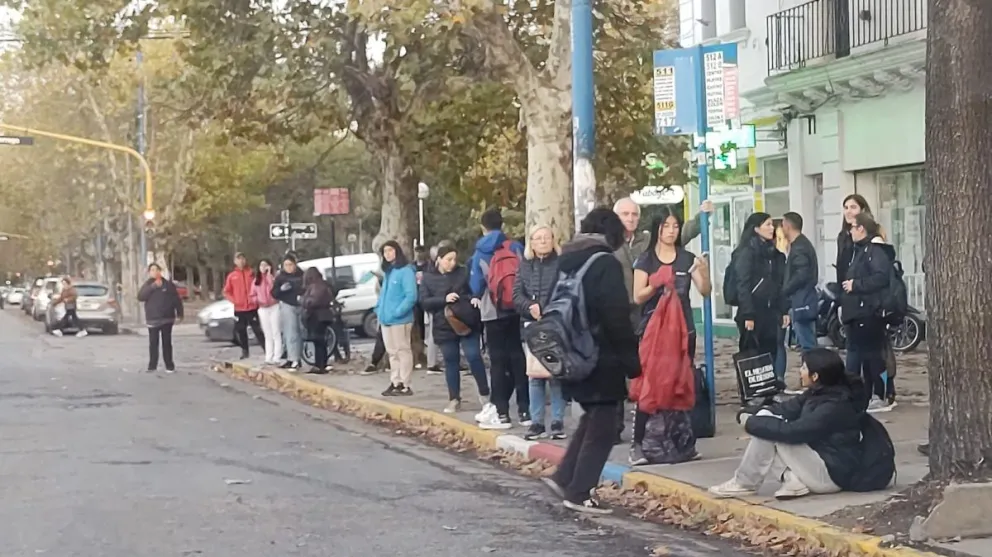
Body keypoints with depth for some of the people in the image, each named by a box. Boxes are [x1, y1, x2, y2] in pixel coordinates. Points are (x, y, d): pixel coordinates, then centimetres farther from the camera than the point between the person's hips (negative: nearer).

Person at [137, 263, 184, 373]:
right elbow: (140, 297, -12)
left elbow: (177, 300, 4)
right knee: (153, 343, -1)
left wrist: (179, 315, -1)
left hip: (167, 319, -1)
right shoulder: (147, 285, 6)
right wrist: (152, 286, -19)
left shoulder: (168, 284, 3)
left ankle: (169, 366, 6)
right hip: (152, 319, 1)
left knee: (166, 342, 2)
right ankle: (152, 366, 3)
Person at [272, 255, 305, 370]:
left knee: (300, 333, 4)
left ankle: (297, 358, 13)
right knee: (291, 334, -10)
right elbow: (274, 293, 0)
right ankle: (294, 359, -15)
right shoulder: (280, 277, 4)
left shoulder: (302, 275, 7)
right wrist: (281, 289, -19)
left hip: (301, 306, 2)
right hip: (287, 306, -2)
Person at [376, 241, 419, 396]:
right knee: (392, 353, 12)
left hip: (399, 320, -9)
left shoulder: (405, 271, -11)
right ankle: (395, 382, 18)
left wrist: (397, 312, -21)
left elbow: (411, 296, -18)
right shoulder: (387, 271, 17)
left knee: (403, 351, -3)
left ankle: (404, 385, 0)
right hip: (386, 320, 9)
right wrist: (379, 310, 11)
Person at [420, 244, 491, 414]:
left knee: (474, 357, -7)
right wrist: (444, 300, -18)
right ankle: (454, 400, 15)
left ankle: (484, 395, 5)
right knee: (451, 362, 7)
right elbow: (424, 301, -3)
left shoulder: (464, 273, 3)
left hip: (468, 324, -1)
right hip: (444, 327, 1)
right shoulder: (428, 277, 4)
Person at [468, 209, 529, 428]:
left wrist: (477, 297, 20)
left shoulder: (480, 253, 0)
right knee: (518, 358, 7)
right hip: (516, 311, 2)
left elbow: (476, 286, -1)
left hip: (493, 313, -2)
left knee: (498, 361, 1)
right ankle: (524, 410, 6)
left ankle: (501, 412, -2)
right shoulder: (516, 248, 3)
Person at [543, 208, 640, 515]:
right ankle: (579, 493, 0)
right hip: (602, 358, -8)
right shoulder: (606, 264, -14)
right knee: (602, 426, 1)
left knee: (592, 418, 21)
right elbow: (618, 318, -17)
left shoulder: (565, 261, 9)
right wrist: (631, 359, -10)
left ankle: (565, 478, 17)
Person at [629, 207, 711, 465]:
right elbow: (637, 297, -3)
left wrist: (704, 272, -14)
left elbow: (705, 292, 5)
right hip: (653, 329, -2)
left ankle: (679, 444, 7)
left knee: (679, 386, 3)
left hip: (682, 329, 2)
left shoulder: (687, 259, 9)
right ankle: (637, 444, -4)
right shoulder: (646, 259, 2)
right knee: (649, 386, -7)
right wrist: (656, 284, -20)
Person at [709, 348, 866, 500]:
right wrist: (749, 415, -10)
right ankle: (792, 478, -6)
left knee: (768, 431, -17)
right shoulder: (819, 392, 5)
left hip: (831, 474, -10)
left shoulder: (834, 407, -26)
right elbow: (788, 409, 4)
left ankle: (744, 484, -5)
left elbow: (792, 431, -29)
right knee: (765, 417, 2)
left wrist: (752, 423, -20)